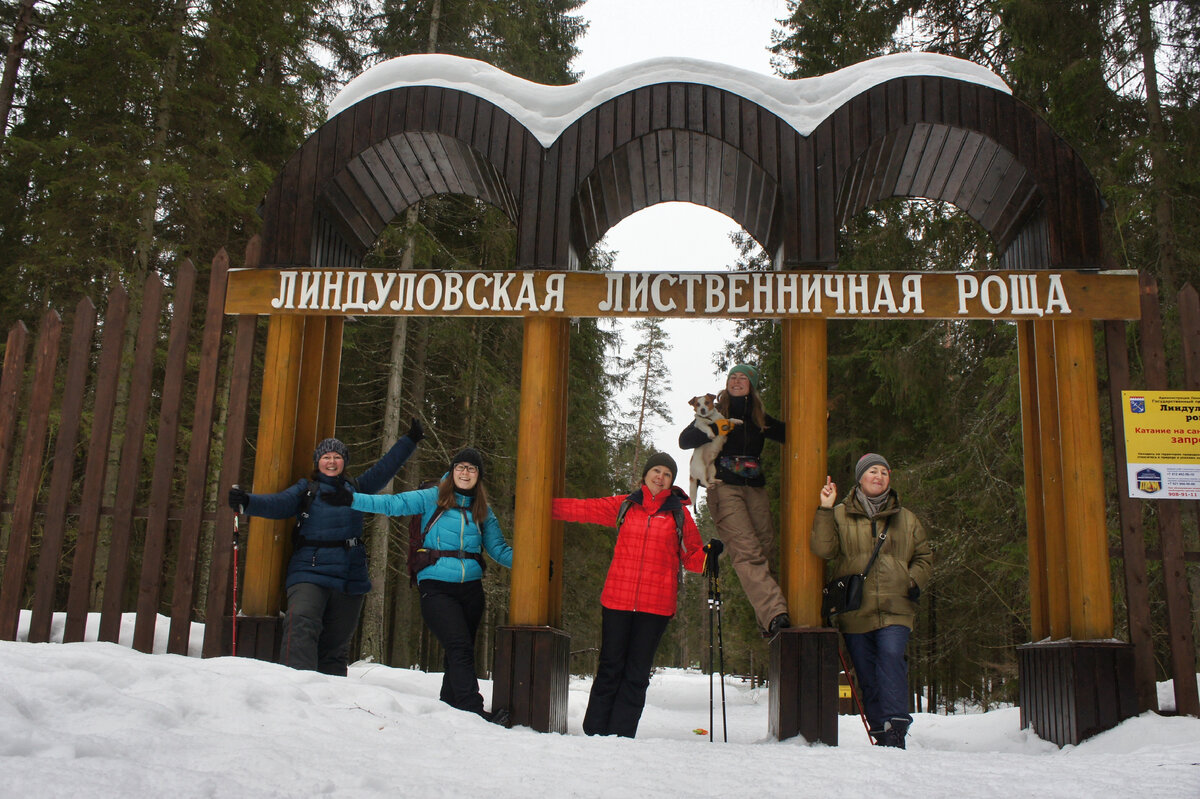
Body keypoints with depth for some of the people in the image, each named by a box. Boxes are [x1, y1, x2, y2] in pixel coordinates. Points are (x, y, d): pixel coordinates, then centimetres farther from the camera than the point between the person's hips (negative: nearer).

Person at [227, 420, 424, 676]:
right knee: (302, 627, -26)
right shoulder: (306, 490, 9)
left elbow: (384, 469, 22)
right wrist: (247, 502, -23)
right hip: (310, 574, -3)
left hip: (350, 578, 3)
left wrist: (410, 440, 23)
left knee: (336, 644, 8)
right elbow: (278, 504, -5)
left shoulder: (356, 489, 17)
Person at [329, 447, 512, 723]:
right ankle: (473, 709, -22)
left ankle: (449, 705, 20)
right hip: (436, 586, -4)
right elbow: (393, 504, -2)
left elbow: (499, 549, 12)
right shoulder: (432, 498, 3)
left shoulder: (483, 511, 14)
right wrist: (352, 499, -12)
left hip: (471, 588, 5)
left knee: (460, 653, 9)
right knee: (459, 647, -18)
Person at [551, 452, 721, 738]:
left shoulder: (679, 513, 9)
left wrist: (709, 553, -9)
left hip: (656, 606, 0)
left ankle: (621, 735, 8)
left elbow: (692, 557, 12)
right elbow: (581, 509, 14)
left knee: (636, 674, 2)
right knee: (610, 668, 4)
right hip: (617, 599, 1)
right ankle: (594, 731, 11)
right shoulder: (623, 506, 10)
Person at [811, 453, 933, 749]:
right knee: (867, 676, 4)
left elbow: (924, 557, 24)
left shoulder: (906, 519, 16)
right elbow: (823, 548, -7)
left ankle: (895, 729, -22)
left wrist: (915, 582, 5)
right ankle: (881, 734, 13)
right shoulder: (840, 516, 8)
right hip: (854, 613, 0)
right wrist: (825, 510, -13)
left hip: (895, 611, 0)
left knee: (891, 658, -22)